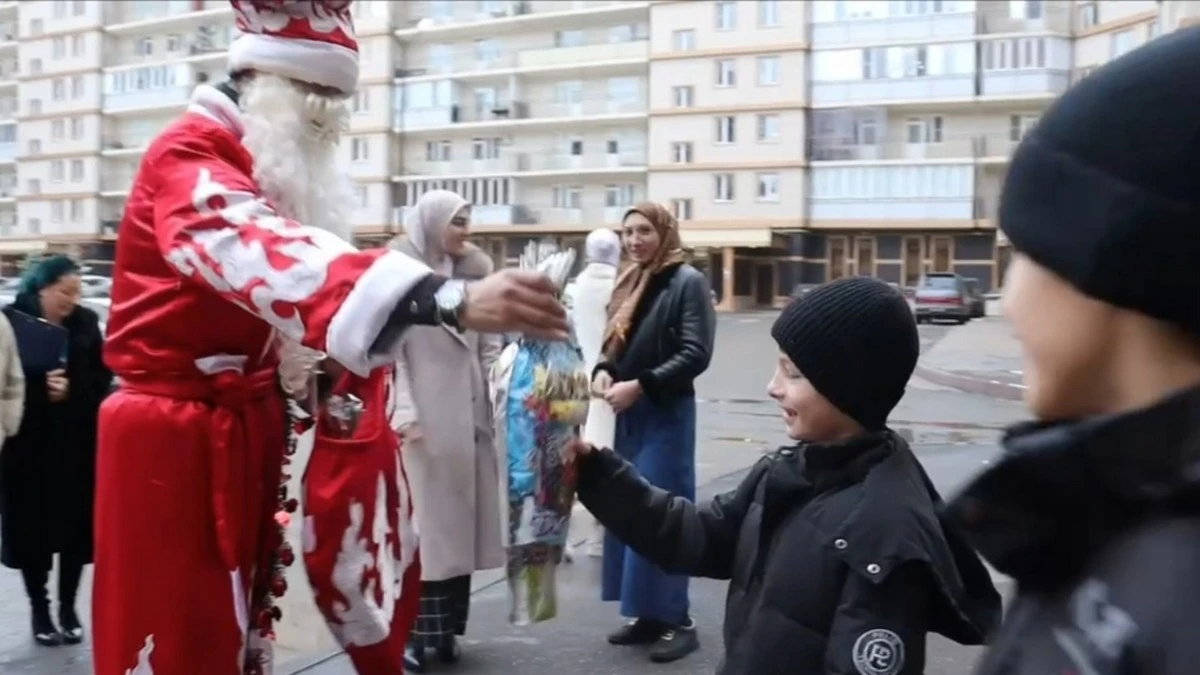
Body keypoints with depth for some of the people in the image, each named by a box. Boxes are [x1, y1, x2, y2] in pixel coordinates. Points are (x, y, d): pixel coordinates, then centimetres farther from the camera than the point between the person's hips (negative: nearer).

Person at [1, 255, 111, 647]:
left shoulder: (86, 322, 2)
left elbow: (102, 377, 2)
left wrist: (72, 391, -15)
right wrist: (41, 388, -19)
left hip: (78, 444, 2)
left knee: (76, 525, 6)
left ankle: (68, 607, 21)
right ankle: (39, 609, 21)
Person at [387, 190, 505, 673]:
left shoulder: (474, 271, 11)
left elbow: (490, 346, 12)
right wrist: (404, 411, -14)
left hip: (468, 413, 5)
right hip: (422, 415, -5)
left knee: (461, 517, 8)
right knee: (422, 519, -2)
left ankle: (445, 627, 19)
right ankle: (412, 632, 7)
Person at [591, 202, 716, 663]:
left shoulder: (688, 281, -9)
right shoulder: (629, 283, 13)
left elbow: (696, 354, -16)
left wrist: (640, 385, -19)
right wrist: (603, 371, -3)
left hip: (666, 413, -8)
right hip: (629, 413, 8)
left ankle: (676, 619, 9)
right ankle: (647, 614, 22)